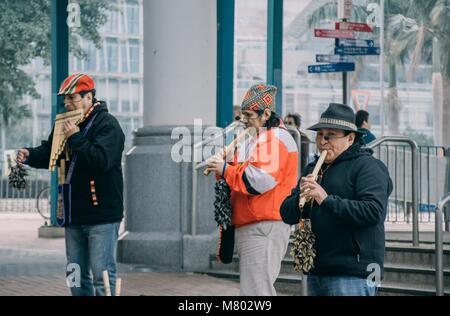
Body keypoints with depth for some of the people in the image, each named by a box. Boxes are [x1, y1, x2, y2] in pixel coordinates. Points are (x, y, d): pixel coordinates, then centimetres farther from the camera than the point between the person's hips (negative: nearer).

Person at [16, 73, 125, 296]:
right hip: (74, 216, 8)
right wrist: (29, 156, -3)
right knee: (76, 275, 12)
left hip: (101, 215, -8)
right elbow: (49, 153, 17)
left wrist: (76, 138, -22)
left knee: (102, 273, -7)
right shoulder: (66, 124, 14)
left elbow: (102, 160, -25)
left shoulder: (107, 125, -11)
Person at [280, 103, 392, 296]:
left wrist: (328, 200, -24)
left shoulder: (367, 166, -5)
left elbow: (373, 211, -21)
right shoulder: (314, 169, 18)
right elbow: (287, 215, 13)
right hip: (316, 271, 8)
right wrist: (300, 198, -9)